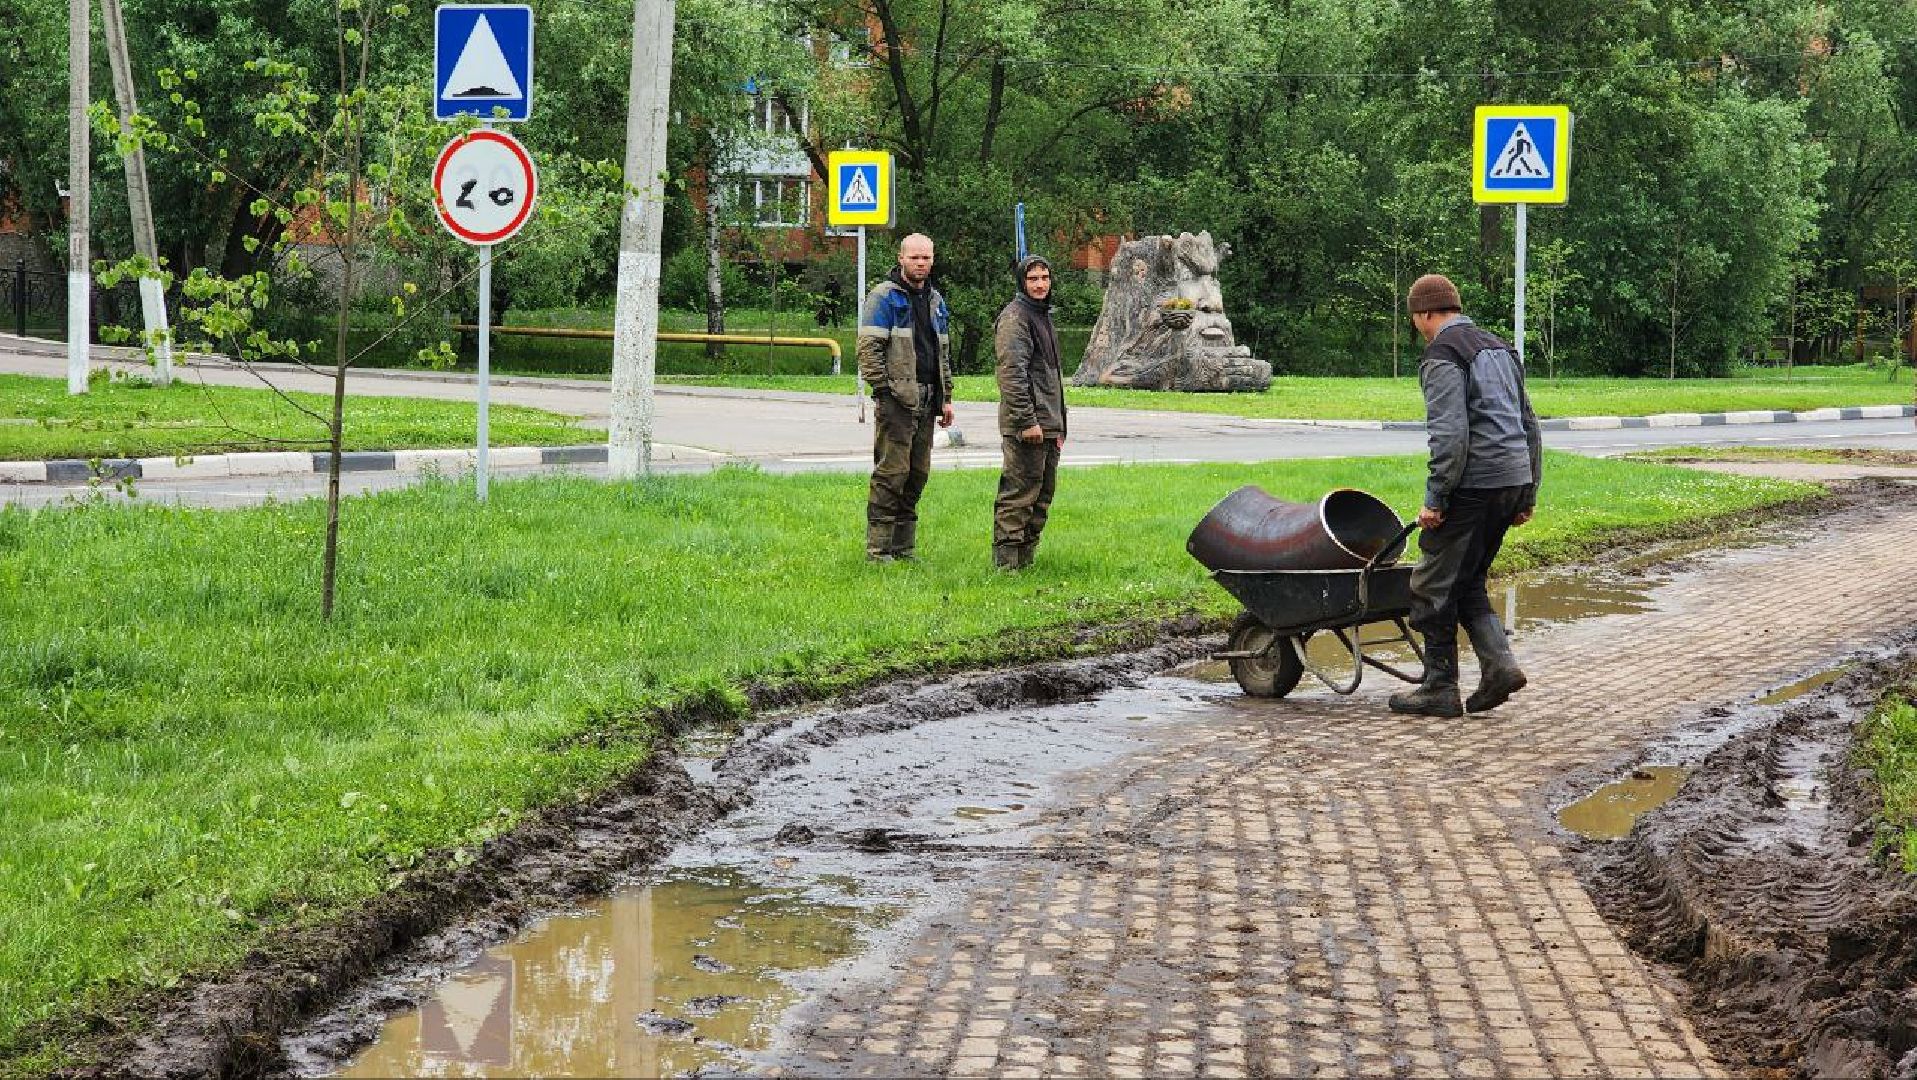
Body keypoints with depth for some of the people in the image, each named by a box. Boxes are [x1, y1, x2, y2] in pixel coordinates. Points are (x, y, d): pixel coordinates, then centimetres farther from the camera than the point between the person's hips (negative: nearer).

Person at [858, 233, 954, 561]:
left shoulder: (935, 300, 18)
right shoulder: (884, 296, -5)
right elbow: (869, 348, -10)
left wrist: (946, 397, 19)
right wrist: (883, 390, -16)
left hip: (926, 401, 7)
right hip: (896, 398, -7)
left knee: (917, 475, 9)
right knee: (891, 473, -9)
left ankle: (904, 546, 16)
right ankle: (878, 548, -6)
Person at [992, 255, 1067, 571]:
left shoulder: (1043, 316, 21)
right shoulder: (1014, 318, -11)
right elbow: (1012, 373, -20)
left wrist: (1059, 425, 23)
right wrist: (1027, 421, -23)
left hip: (1047, 425, 10)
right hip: (1027, 426, -10)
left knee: (1043, 494, 13)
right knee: (1019, 493, -9)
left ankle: (1025, 553, 20)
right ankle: (1007, 557, -6)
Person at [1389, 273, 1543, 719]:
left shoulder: (1442, 356, -8)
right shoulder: (1500, 348, 20)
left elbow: (1450, 435, -19)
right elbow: (1529, 425, 22)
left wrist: (1435, 499, -16)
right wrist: (1528, 494, 24)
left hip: (1474, 483, -9)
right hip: (1514, 480, 9)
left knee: (1434, 585, 2)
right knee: (1467, 581, 18)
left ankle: (1440, 689, 6)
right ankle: (1498, 662, 3)